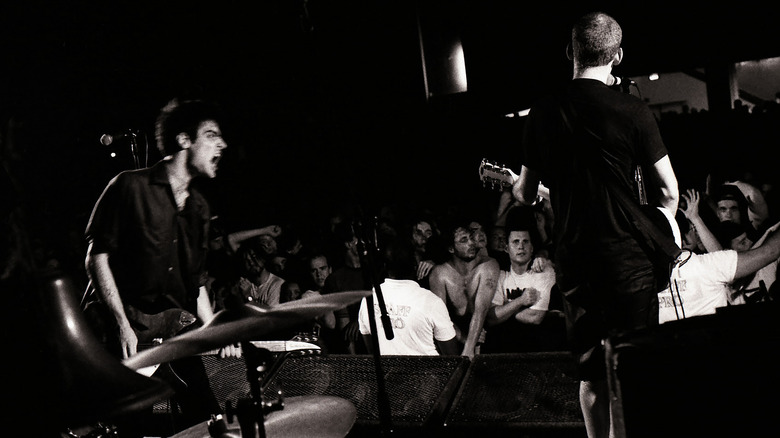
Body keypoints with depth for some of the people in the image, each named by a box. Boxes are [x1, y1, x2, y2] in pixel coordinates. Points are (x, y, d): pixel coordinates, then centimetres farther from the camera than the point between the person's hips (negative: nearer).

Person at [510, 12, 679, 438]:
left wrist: (512, 183, 34)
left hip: (573, 262, 3)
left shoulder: (541, 113, 1)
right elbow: (668, 191, -7)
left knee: (591, 373, 14)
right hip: (628, 260, -3)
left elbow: (526, 194, 10)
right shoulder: (632, 110, -9)